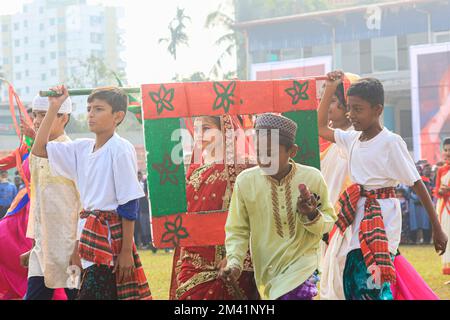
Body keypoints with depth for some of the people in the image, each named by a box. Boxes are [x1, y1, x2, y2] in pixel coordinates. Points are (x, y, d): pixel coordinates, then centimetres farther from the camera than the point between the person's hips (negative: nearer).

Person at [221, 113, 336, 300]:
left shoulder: (313, 178, -7)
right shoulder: (245, 181, -8)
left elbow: (329, 223, 4)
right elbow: (237, 230, 1)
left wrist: (312, 215, -16)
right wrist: (234, 262, -14)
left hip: (302, 263, -1)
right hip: (267, 270, 2)